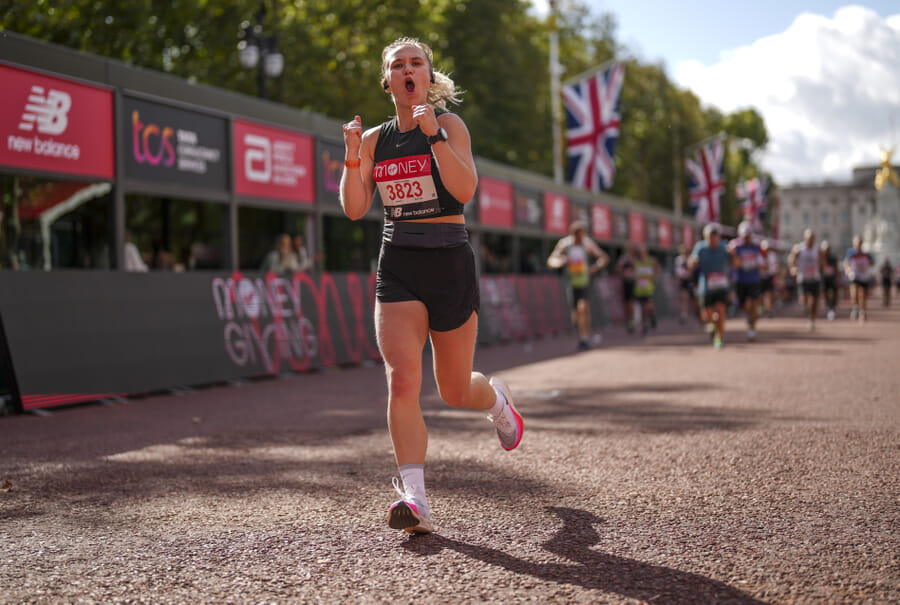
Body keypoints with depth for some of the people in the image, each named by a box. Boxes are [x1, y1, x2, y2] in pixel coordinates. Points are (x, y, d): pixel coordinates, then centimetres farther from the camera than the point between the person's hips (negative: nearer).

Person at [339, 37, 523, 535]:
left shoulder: (448, 124, -2)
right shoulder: (374, 139, 9)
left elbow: (465, 189, -18)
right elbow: (354, 209, 5)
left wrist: (433, 134, -25)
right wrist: (352, 157, -9)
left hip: (449, 260, -2)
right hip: (397, 266, 2)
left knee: (455, 391, 8)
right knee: (401, 379, -17)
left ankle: (495, 397, 45)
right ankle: (414, 498, -17)